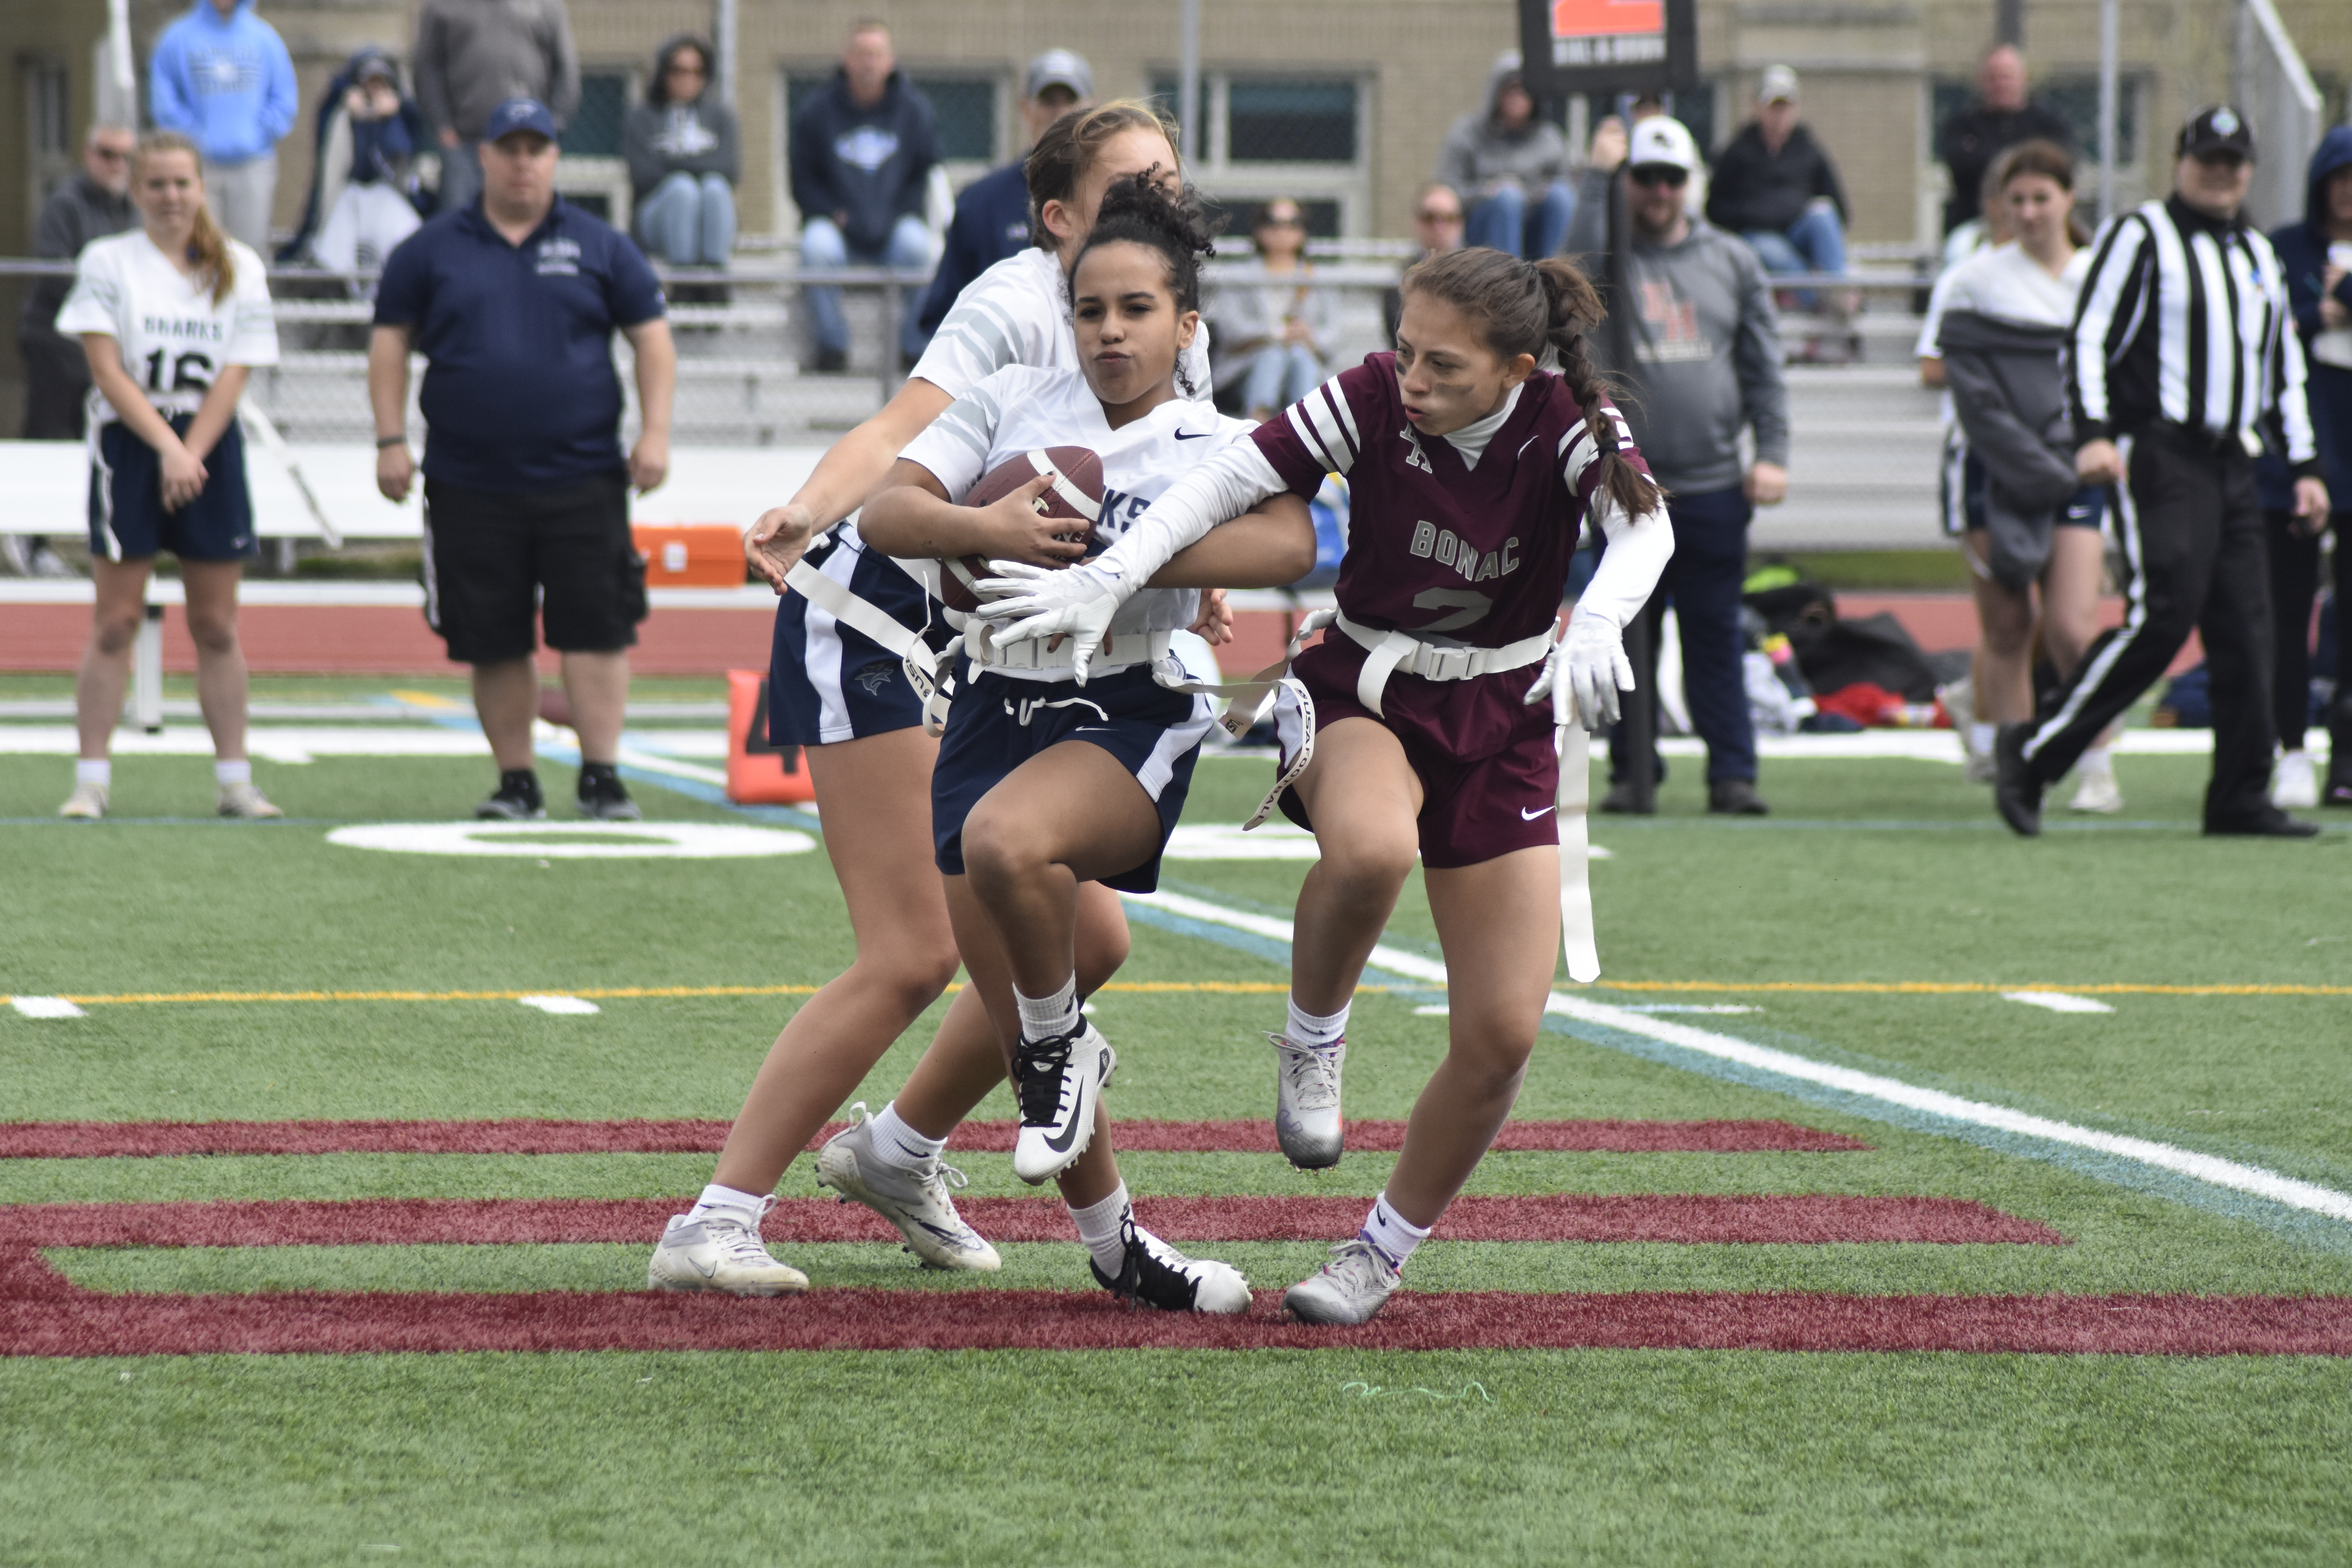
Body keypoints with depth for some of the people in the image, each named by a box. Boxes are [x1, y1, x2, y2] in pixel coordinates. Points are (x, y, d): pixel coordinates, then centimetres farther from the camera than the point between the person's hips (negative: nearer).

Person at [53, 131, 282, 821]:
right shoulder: (107, 261, 0)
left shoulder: (239, 267, 5)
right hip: (127, 447, -2)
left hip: (210, 450, 2)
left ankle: (235, 782, 8)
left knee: (216, 626, 5)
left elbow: (233, 376, -1)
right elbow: (107, 370, -8)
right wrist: (167, 448, -16)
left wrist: (189, 457, -11)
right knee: (116, 622, -5)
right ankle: (91, 782, -2)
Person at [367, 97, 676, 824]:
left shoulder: (599, 248, 8)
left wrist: (655, 432, -1)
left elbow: (651, 337, 9)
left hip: (581, 482, -1)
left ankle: (602, 777, -2)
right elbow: (390, 343, 9)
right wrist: (391, 440, 0)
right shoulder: (431, 251, 8)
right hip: (470, 484, 1)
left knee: (597, 630, -7)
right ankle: (516, 783, 12)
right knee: (493, 642, 3)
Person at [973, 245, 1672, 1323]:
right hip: (1363, 694, -1)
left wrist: (1597, 624, -55)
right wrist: (1108, 579, -32)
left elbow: (1644, 526, -34)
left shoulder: (1569, 426, -17)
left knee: (1501, 1034, -6)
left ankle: (1381, 1254, 17)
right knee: (1369, 848, -40)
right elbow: (1230, 479, -19)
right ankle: (1312, 1043, -10)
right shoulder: (1372, 402, -16)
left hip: (1505, 719, 2)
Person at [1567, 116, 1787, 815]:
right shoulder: (1611, 254, 5)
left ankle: (1732, 771, 4)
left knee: (1716, 637, 1)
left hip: (1714, 488, 1)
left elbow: (1764, 366, 12)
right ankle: (1632, 771, 9)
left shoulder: (1731, 261, 12)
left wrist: (1771, 454, 3)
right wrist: (1598, 178, -20)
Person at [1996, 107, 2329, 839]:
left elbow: (2285, 367, 26)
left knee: (2246, 633, 1)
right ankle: (2033, 752, -10)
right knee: (2162, 618, -18)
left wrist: (2304, 466, 20)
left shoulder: (2259, 255, 21)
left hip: (2233, 464, 7)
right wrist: (2092, 433, -19)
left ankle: (2241, 798, 5)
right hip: (2158, 458, -7)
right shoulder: (2141, 236, -1)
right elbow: (2088, 338, -7)